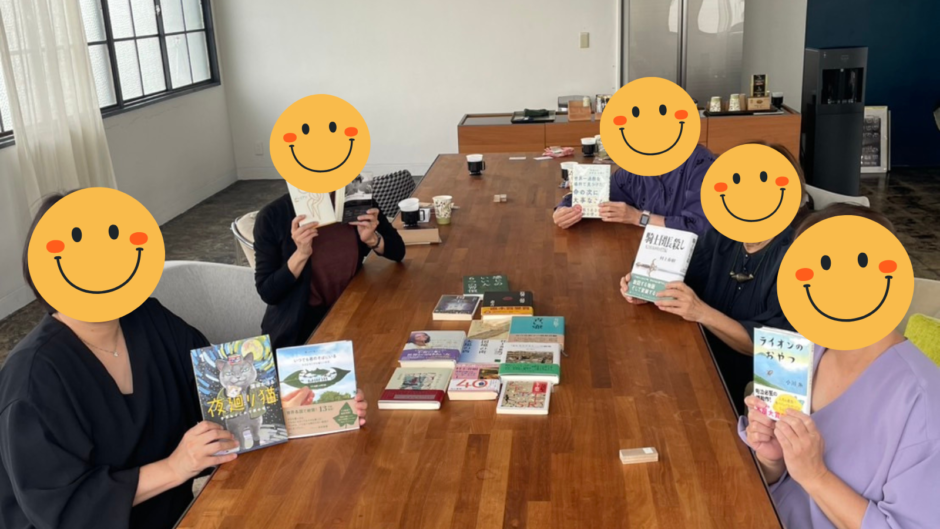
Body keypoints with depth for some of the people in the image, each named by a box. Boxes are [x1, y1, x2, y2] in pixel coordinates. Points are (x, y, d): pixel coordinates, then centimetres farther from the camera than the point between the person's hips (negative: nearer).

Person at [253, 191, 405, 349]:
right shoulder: (272, 216, -13)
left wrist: (372, 239, -18)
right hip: (298, 326, -3)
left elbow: (397, 251, 3)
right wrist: (301, 253, -26)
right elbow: (267, 292, -12)